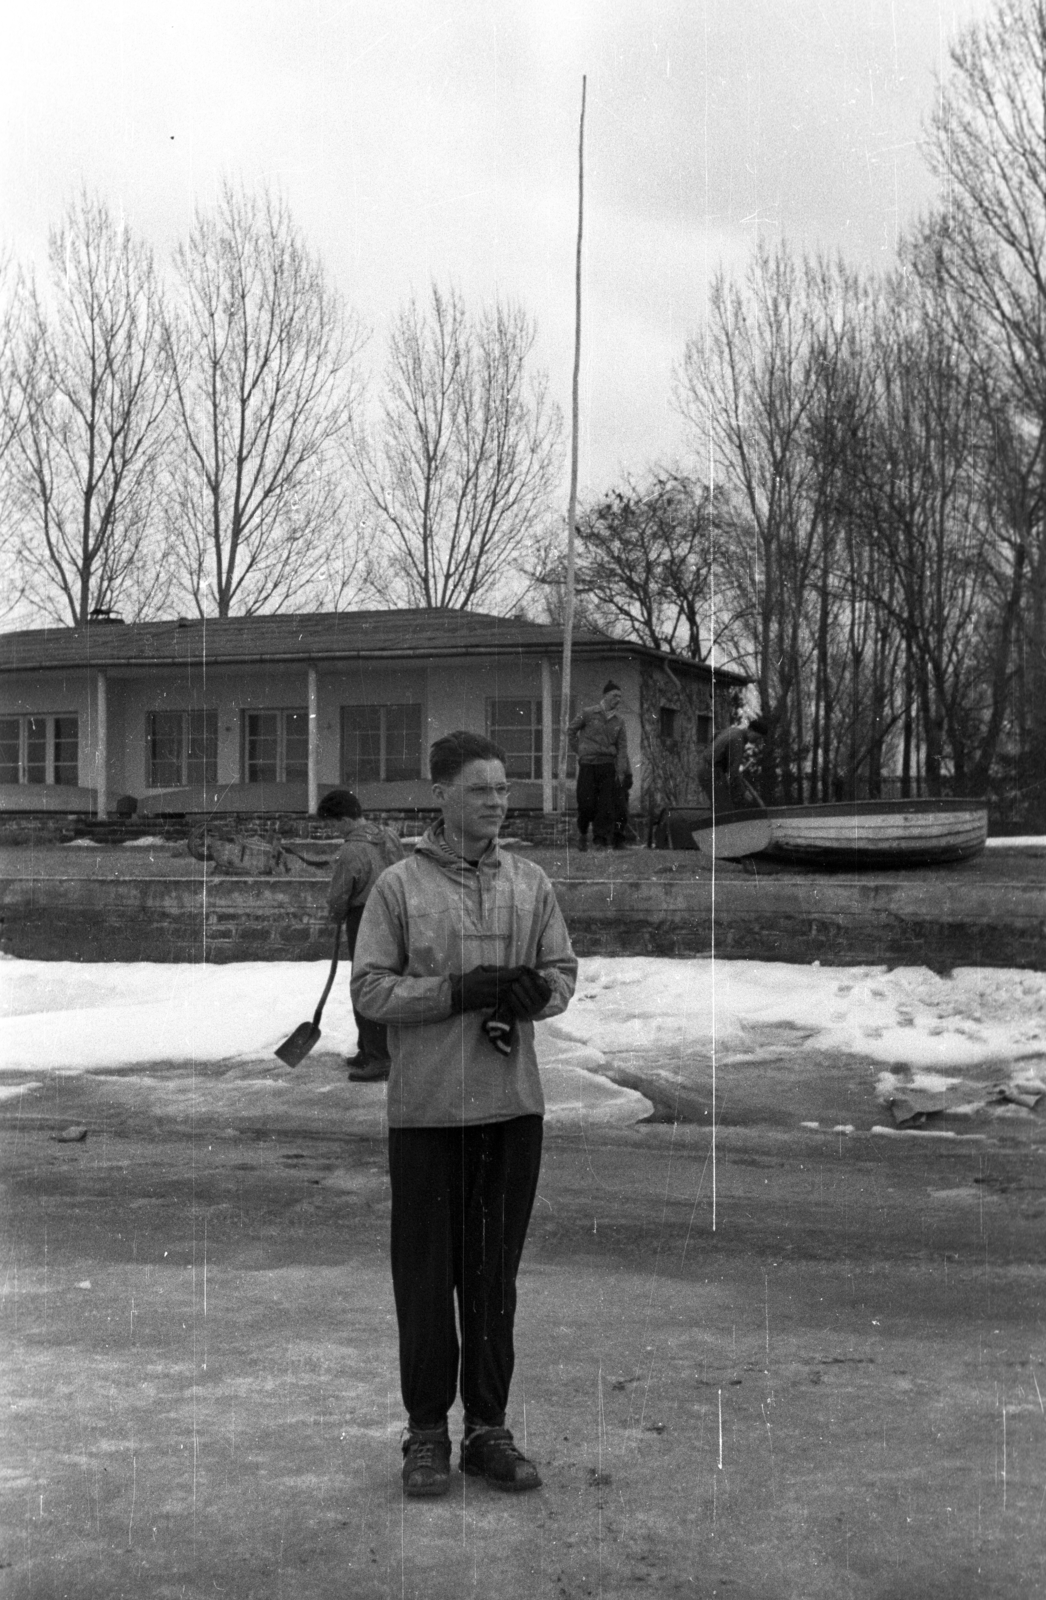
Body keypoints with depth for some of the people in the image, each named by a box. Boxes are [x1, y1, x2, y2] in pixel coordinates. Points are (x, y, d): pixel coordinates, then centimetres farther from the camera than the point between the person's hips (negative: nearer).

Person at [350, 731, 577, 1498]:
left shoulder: (530, 882, 7)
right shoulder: (401, 885, -3)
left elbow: (563, 969, 11)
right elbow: (370, 988, -7)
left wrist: (532, 991, -12)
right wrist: (460, 990, -18)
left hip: (512, 1102, 3)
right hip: (427, 1107, -3)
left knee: (495, 1269, 10)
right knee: (427, 1270, 4)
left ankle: (489, 1428, 20)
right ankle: (427, 1433, 16)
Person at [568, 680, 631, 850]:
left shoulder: (618, 722, 11)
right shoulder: (588, 714, 1)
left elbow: (622, 747, 9)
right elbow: (571, 731, 11)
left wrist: (621, 771, -1)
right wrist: (579, 752, 6)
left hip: (608, 766, 3)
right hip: (587, 765, -3)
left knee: (607, 805, -5)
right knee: (586, 803, -6)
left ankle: (602, 841, 0)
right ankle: (582, 832, 20)